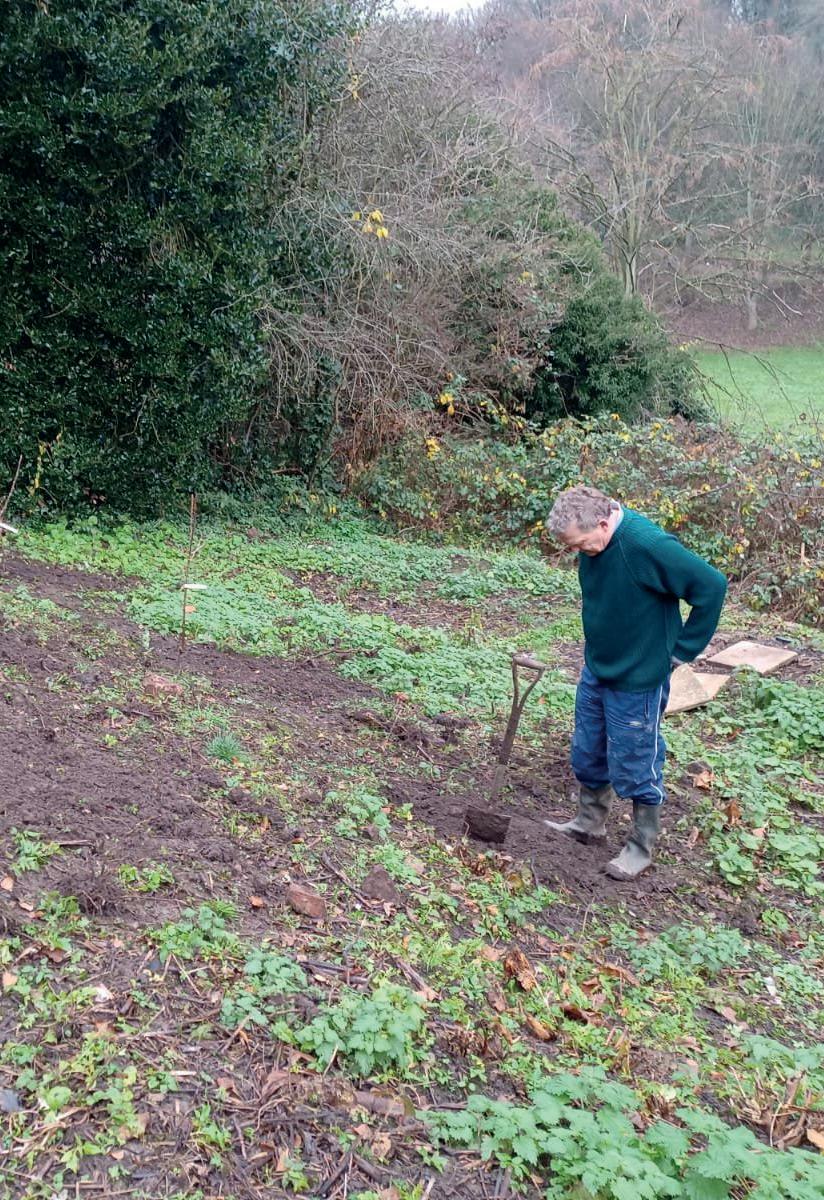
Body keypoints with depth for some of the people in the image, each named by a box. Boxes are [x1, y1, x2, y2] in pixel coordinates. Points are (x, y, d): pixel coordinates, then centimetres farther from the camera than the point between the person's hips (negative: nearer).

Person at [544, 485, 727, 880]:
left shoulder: (648, 545, -29)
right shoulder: (592, 546, -5)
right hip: (596, 670, 8)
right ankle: (589, 823, 40)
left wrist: (682, 649, -16)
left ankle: (641, 847, 24)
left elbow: (711, 586, -24)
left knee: (635, 766, 6)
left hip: (638, 679, -7)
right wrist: (600, 637, 14)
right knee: (588, 754, 19)